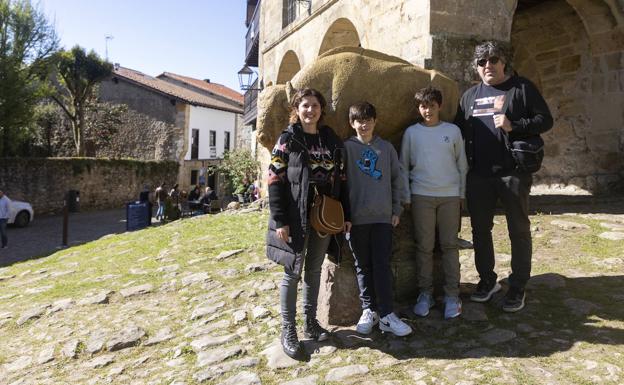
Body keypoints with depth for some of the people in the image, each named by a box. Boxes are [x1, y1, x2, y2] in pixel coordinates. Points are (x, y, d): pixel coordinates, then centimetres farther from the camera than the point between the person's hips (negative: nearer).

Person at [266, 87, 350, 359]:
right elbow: (274, 180, -9)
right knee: (293, 273, 3)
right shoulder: (287, 139, -3)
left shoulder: (331, 140, 10)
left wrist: (346, 214, 7)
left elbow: (339, 179, 11)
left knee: (314, 270, 14)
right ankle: (288, 332, 15)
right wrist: (280, 220, -15)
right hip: (295, 217, -4)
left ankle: (310, 322, 29)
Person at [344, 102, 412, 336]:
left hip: (383, 216, 1)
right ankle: (368, 310, 19)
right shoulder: (346, 148, 1)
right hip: (356, 217, -1)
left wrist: (397, 209, 7)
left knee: (382, 266, 0)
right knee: (363, 267, 7)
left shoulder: (386, 147, 8)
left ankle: (386, 315, 5)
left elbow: (398, 179, 11)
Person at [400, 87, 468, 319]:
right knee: (424, 246, 3)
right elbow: (403, 166, 8)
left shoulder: (453, 131, 5)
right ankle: (425, 293, 14)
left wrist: (462, 193, 6)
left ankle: (452, 295, 11)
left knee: (449, 245, 3)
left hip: (450, 195, 0)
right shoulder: (411, 132, 4)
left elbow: (462, 164, 9)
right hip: (421, 196, 0)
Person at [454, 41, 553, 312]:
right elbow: (459, 131, 17)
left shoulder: (522, 88, 2)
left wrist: (514, 126, -17)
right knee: (480, 229, 11)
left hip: (513, 173, -4)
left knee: (519, 230, 5)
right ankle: (487, 280, 27)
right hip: (478, 175, 4)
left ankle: (517, 287, 17)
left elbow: (545, 120, -1)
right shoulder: (470, 96, 14)